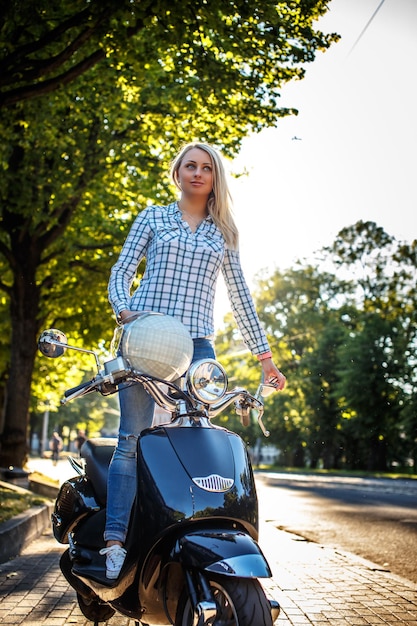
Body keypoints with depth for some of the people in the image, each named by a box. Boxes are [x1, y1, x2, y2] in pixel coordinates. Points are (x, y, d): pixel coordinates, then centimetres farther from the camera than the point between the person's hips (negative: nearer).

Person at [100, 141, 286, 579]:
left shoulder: (223, 233, 19)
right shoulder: (152, 218, 14)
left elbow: (240, 297, 19)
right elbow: (121, 272, 9)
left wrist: (264, 355, 16)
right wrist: (125, 310, -13)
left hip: (197, 345, 2)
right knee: (132, 438, -8)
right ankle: (115, 539, -7)